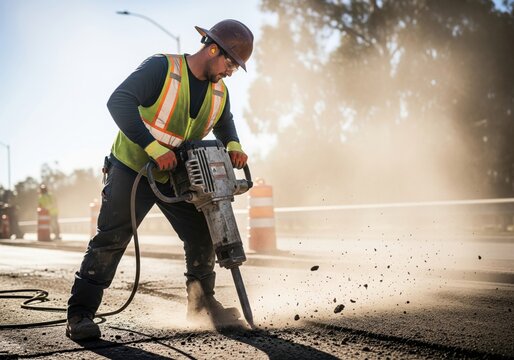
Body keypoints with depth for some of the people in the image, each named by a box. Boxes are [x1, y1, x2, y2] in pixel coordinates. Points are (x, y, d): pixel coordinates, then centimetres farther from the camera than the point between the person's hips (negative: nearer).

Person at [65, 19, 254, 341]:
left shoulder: (220, 94, 0)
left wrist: (233, 146, -2)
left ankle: (202, 304, 24)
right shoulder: (161, 68, -21)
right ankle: (79, 316, -7)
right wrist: (155, 149, -39)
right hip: (132, 170, -6)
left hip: (177, 178, 6)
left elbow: (224, 123, 22)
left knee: (202, 238, 6)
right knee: (110, 240, -11)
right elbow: (119, 102, -32)